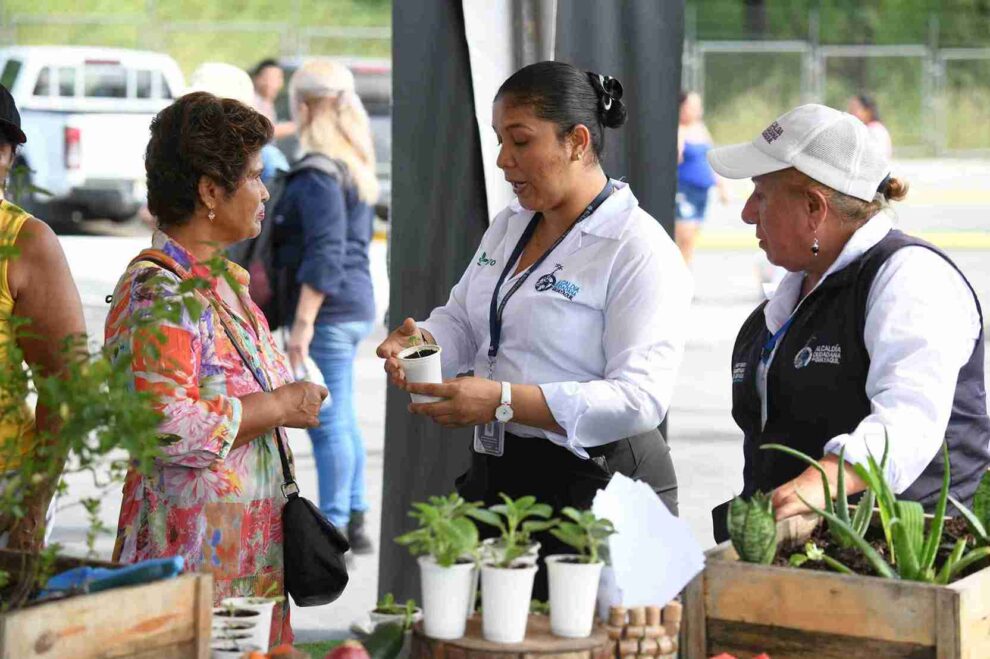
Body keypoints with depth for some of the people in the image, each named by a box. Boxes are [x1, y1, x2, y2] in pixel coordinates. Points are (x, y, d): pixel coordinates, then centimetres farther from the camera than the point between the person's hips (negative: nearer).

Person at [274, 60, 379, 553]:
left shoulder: (318, 175, -15)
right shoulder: (354, 168, 15)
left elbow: (324, 255, -22)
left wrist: (303, 322, -23)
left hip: (328, 310, -10)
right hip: (357, 305, 10)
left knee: (327, 421, -5)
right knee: (342, 420, 16)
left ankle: (333, 528, -1)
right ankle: (353, 521, 23)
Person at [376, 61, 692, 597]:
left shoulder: (639, 250, -13)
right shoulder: (508, 227, 13)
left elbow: (640, 397, -21)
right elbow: (462, 322, 21)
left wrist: (504, 402, -27)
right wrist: (422, 340, -5)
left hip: (594, 488, -7)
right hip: (497, 474, 7)